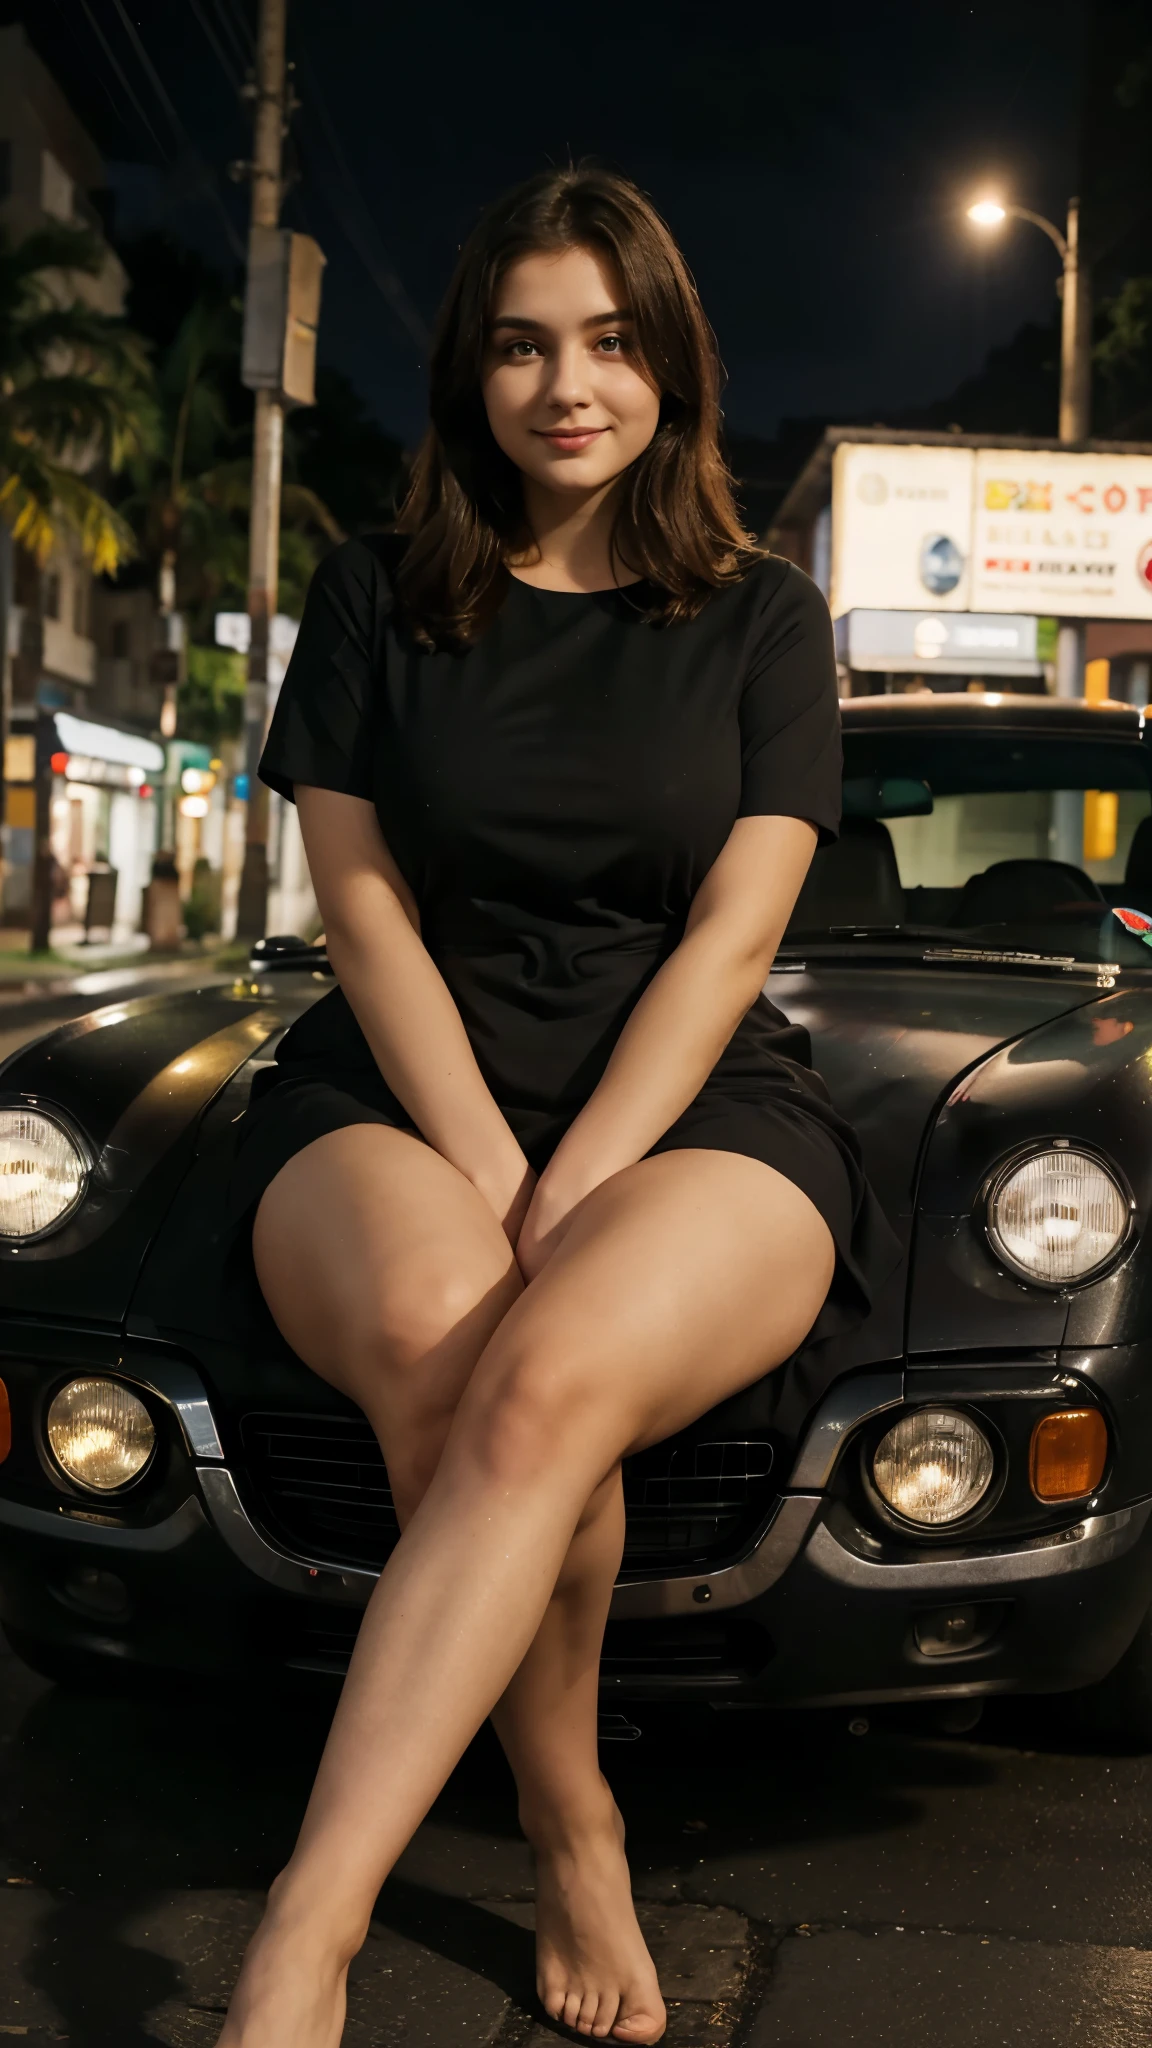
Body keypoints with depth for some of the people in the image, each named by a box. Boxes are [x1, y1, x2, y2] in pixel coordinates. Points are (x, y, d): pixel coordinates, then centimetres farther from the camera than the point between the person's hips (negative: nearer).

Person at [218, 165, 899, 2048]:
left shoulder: (762, 619, 10)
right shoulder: (378, 600, 12)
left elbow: (730, 935, -1)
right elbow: (362, 900, 3)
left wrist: (569, 1191, -16)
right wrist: (483, 1166, -13)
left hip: (693, 1112, -1)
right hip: (401, 1093, 1)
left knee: (545, 1381, -35)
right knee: (432, 1331, -35)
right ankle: (575, 1831, -13)